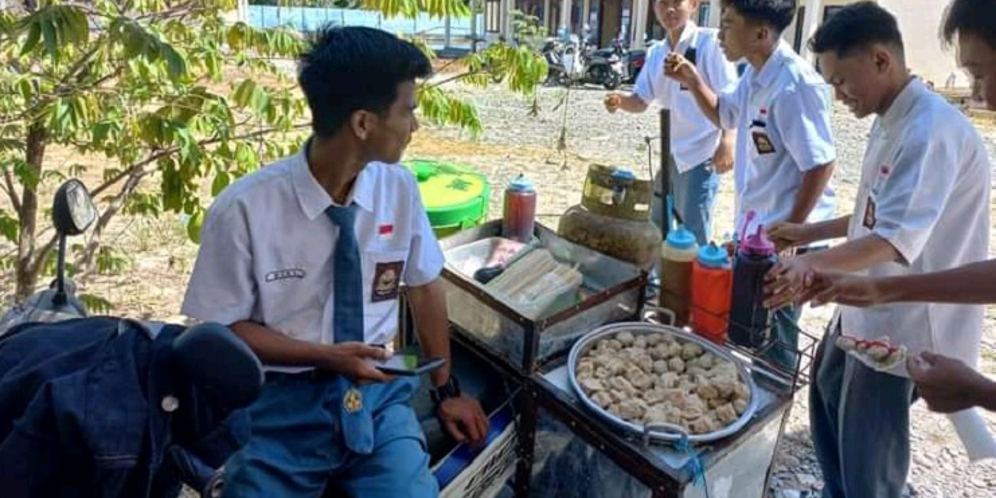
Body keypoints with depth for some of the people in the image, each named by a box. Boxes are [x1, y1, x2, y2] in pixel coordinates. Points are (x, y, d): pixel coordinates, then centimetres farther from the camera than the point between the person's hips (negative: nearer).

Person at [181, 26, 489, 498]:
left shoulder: (399, 186, -6)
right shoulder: (244, 209, -17)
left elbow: (424, 286, 6)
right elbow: (224, 329, -6)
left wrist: (446, 389, 13)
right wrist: (325, 355, -18)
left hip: (375, 391, 2)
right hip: (282, 403, -2)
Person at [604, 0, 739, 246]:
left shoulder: (710, 42, -10)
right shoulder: (655, 53, 10)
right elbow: (641, 101, 11)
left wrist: (727, 141, -27)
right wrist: (620, 101, -12)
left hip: (700, 156, -7)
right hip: (670, 154, 8)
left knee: (693, 236, -3)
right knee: (657, 229, 20)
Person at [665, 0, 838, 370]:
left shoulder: (795, 84, -24)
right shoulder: (756, 76, 4)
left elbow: (821, 165, -24)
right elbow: (724, 115, 23)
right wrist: (693, 81, 5)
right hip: (756, 228, 9)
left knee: (773, 339, 5)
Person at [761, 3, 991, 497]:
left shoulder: (933, 131, -24)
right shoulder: (892, 121, 9)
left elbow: (898, 239, -36)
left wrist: (814, 264, -51)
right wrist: (808, 233, 13)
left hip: (902, 326, -10)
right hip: (867, 309, 10)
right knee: (828, 398, 26)